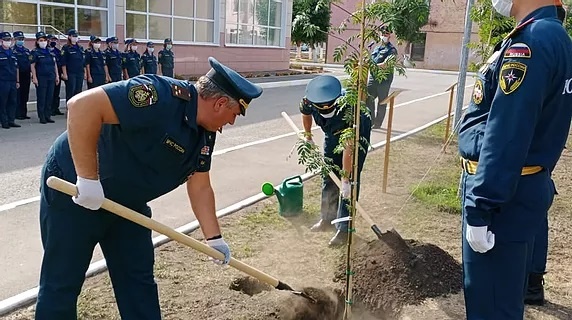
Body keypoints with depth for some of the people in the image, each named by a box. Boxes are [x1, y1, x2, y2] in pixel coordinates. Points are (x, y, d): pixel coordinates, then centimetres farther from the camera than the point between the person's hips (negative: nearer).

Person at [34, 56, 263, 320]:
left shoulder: (205, 133, -2)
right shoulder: (161, 96, -31)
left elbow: (200, 188, 7)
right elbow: (83, 105, -39)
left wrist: (214, 238, 5)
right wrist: (88, 179, -35)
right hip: (73, 188, -8)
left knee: (139, 278, 11)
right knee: (63, 281, 5)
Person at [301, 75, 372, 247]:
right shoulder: (308, 101, -29)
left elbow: (349, 148, -40)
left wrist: (345, 180, -38)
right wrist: (308, 137, 12)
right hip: (333, 133, 6)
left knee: (351, 180, -11)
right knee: (328, 176, 11)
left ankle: (344, 229, -6)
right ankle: (327, 218, 28)